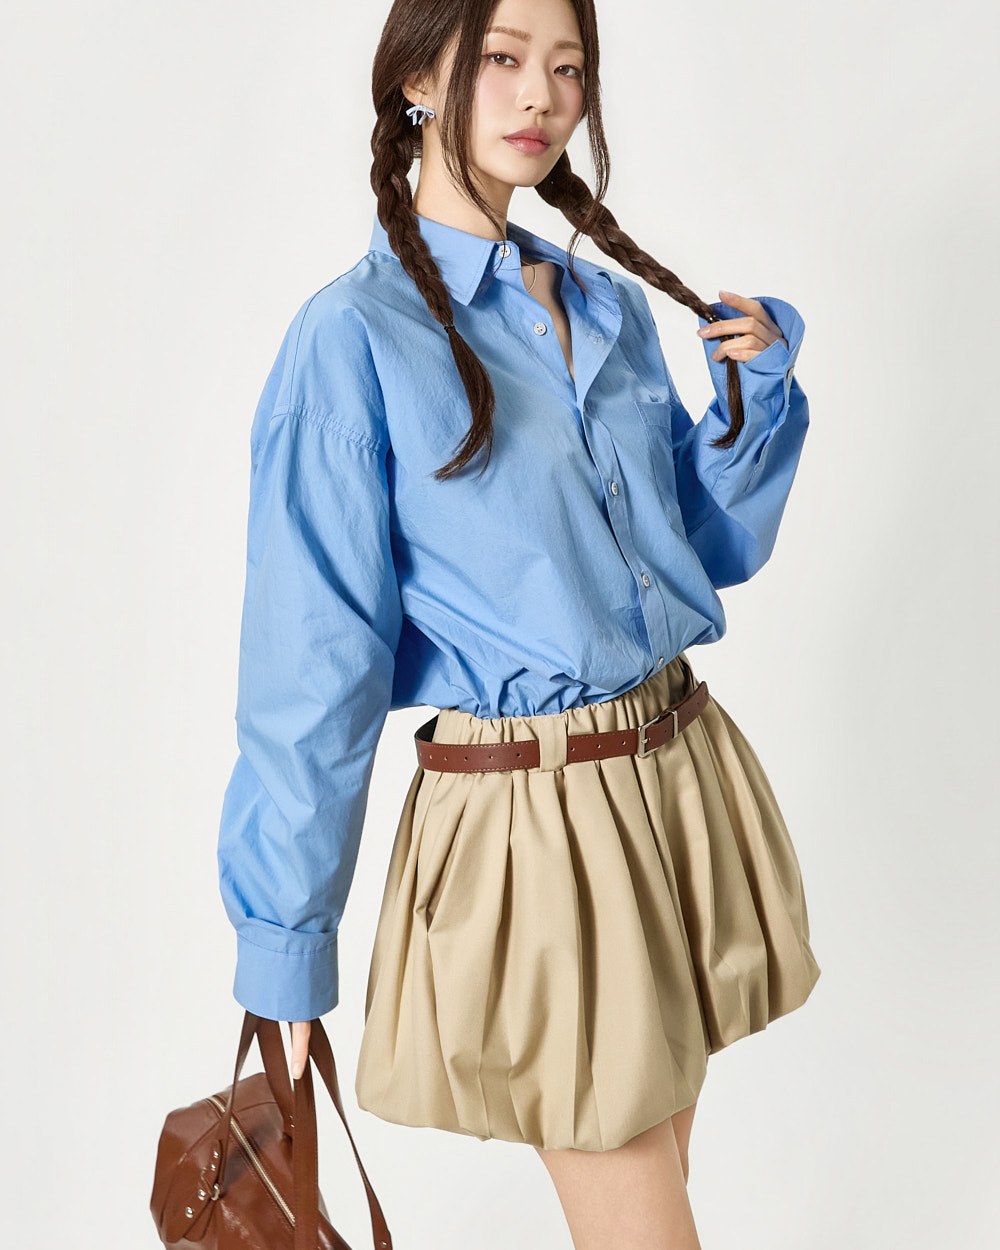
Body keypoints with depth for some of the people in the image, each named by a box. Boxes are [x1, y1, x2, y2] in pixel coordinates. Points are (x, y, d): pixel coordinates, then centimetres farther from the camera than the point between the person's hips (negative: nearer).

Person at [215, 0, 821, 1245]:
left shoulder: (610, 304, 9)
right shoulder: (357, 335, -11)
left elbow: (711, 544, 17)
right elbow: (312, 663, -11)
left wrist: (761, 386, 0)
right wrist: (284, 944, -8)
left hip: (686, 777, 7)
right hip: (527, 820, -6)